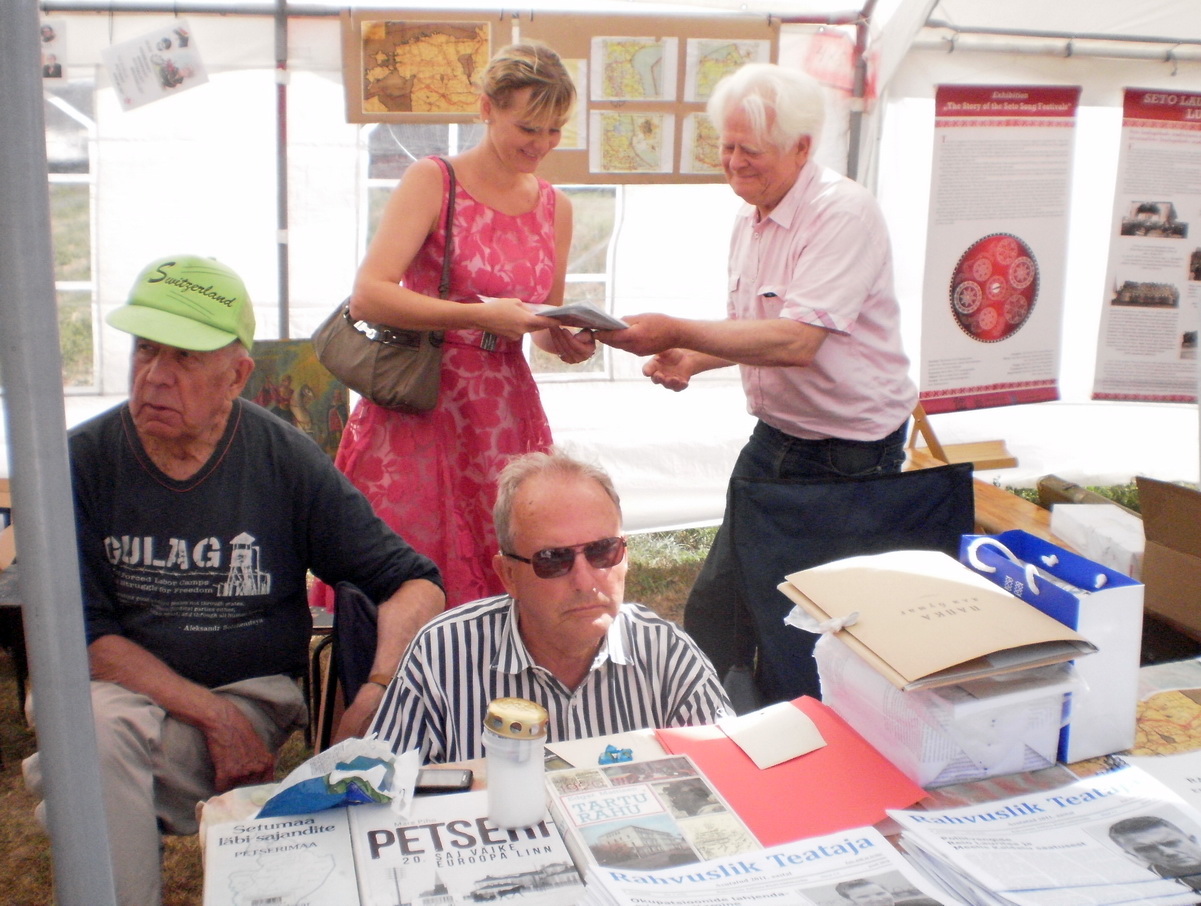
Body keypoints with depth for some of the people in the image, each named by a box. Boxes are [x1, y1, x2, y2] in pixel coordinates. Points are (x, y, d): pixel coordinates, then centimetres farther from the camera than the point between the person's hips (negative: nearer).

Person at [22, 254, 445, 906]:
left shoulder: (287, 462, -7)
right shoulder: (82, 461, -5)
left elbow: (416, 584, -7)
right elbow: (84, 633, -7)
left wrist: (376, 694, -25)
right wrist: (211, 714, -18)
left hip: (255, 691, -1)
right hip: (125, 688, 1)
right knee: (95, 731, -32)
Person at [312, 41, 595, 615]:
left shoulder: (556, 207, 11)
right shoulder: (433, 180, -4)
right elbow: (368, 296, -15)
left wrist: (569, 343, -2)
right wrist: (479, 315, -20)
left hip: (504, 418, 4)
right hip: (418, 414, -4)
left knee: (501, 597, 6)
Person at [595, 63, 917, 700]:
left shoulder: (843, 214, -20)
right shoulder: (749, 221, 7)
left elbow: (796, 340, -31)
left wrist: (676, 332, -33)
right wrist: (691, 361, 0)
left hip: (850, 456, -8)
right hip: (773, 438, 8)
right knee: (714, 611, 11)